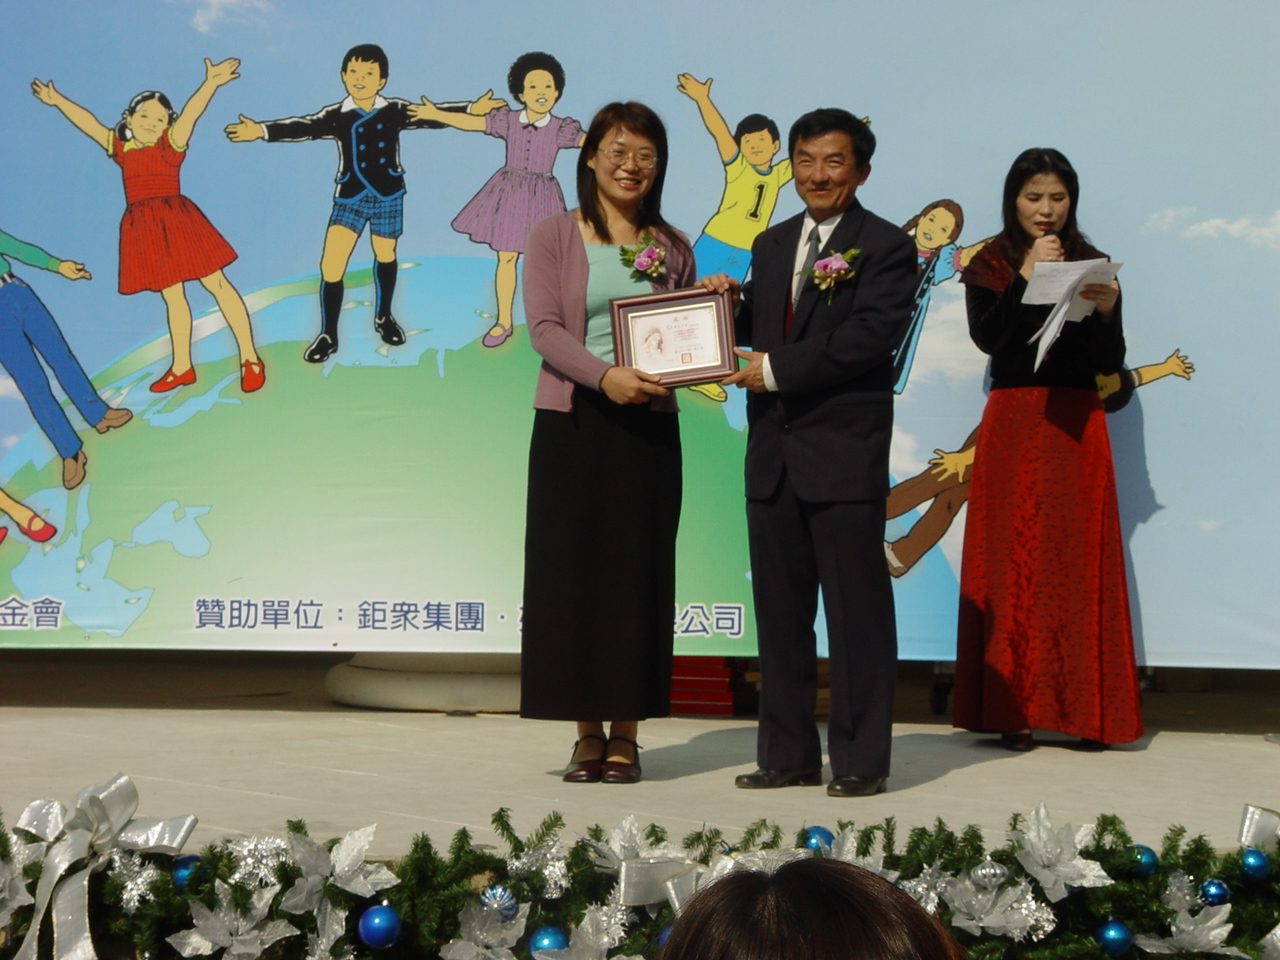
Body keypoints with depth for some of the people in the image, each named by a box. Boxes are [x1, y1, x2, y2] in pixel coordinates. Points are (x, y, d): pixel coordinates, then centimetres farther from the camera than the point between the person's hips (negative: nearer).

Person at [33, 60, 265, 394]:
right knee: (171, 296, 16)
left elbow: (190, 113, -18)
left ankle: (250, 359, 3)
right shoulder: (120, 148, 10)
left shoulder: (171, 143, -4)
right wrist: (58, 101, 17)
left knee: (216, 283, -1)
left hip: (177, 220, -5)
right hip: (144, 229, 6)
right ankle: (182, 367, 27)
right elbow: (88, 123, 16)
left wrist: (210, 84, -31)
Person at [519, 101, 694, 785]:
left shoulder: (672, 248, 11)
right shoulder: (552, 238, 3)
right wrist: (604, 375, -22)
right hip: (571, 424, -1)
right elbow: (543, 327, -7)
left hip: (648, 426, 2)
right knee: (572, 571, 0)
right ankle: (587, 734, 11)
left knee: (637, 573, 2)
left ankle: (626, 735, 10)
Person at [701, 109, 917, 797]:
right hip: (773, 454, 7)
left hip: (845, 455, -7)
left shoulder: (886, 247, -5)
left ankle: (861, 759, 9)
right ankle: (788, 754, 20)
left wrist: (775, 368, -16)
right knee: (779, 608, 11)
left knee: (856, 609, 0)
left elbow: (870, 336, -17)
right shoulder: (772, 245, 18)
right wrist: (728, 302, -1)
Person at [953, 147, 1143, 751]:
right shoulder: (990, 266, 7)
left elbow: (1112, 363, 6)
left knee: (1081, 562, -1)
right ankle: (1013, 709, 0)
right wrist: (1027, 277, -15)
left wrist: (1106, 311, -11)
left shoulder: (1094, 265, 12)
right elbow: (987, 337, -11)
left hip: (1078, 428, 2)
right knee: (1013, 564, -4)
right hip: (1014, 425, -2)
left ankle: (1085, 711, 4)